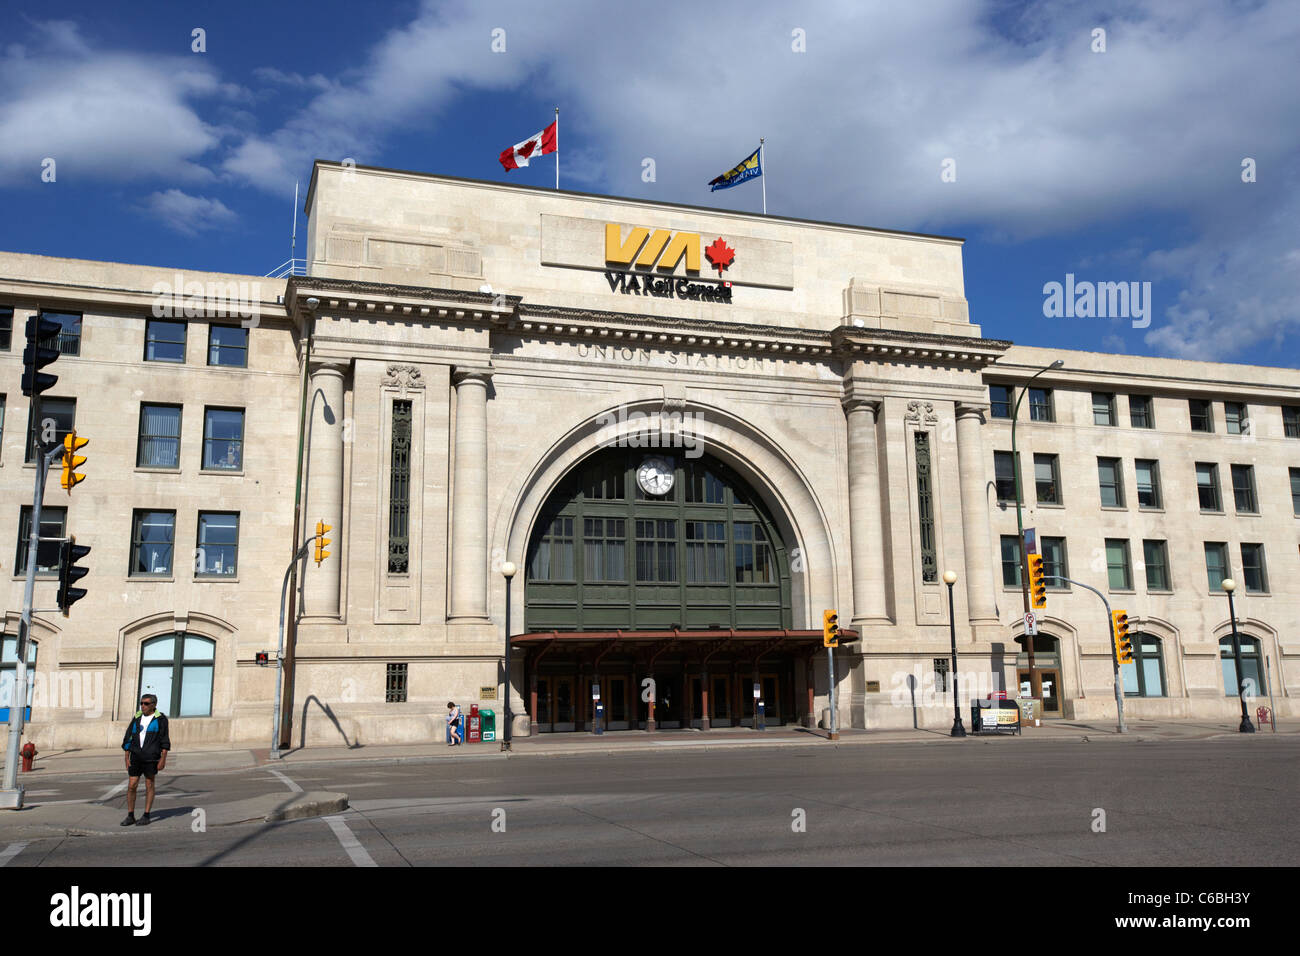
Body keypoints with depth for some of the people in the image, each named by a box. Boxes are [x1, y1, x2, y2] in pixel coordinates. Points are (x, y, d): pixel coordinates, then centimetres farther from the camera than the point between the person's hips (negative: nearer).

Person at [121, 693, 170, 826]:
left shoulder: (160, 719, -3)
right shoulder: (137, 718, 9)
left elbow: (164, 741, -4)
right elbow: (128, 738, 10)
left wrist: (163, 759, -10)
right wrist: (127, 758, 5)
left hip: (151, 758, -4)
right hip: (136, 757, 4)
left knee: (149, 786, 3)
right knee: (131, 786, 1)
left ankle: (146, 816, 10)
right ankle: (130, 816, 11)